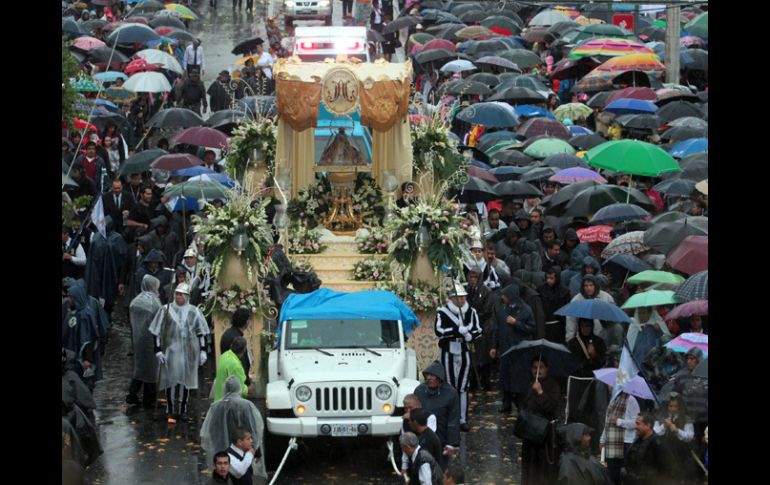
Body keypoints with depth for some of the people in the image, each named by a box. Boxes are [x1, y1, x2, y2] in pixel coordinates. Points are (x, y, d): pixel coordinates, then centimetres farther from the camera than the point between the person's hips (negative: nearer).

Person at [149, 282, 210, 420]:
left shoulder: (194, 312, 4)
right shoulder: (166, 310, 1)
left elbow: (201, 332, 9)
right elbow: (157, 332, 2)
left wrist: (203, 351, 4)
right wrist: (158, 350, -5)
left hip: (188, 351, 1)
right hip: (170, 350, -1)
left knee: (185, 380, 5)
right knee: (171, 380, -3)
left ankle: (182, 408, 15)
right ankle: (171, 409, 6)